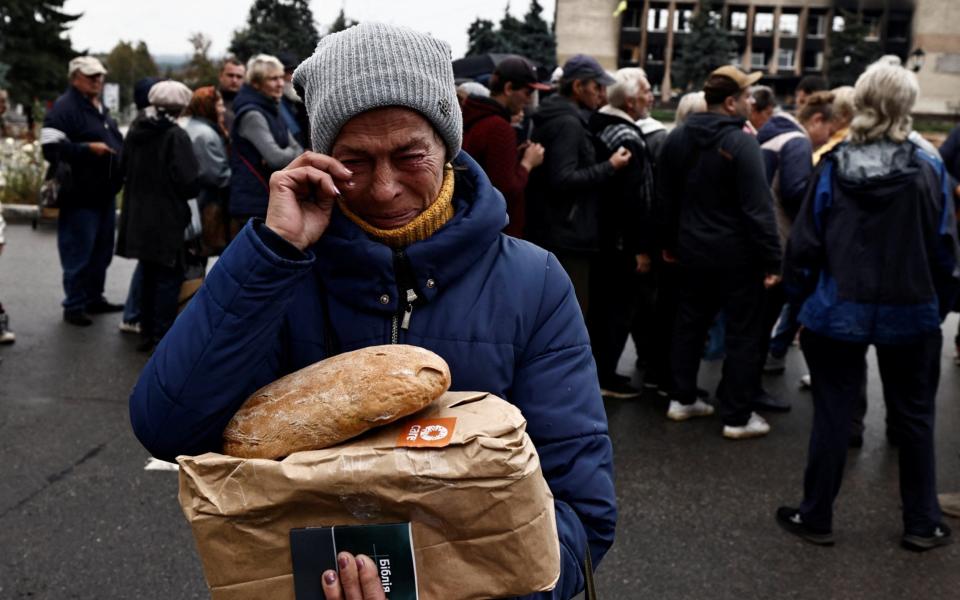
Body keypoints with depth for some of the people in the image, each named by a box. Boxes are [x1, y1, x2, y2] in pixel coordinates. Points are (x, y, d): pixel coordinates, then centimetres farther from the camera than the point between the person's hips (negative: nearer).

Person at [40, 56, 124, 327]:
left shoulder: (101, 109, 18)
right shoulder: (64, 108, -12)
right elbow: (51, 148, -21)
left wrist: (121, 158, 14)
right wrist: (88, 148, -23)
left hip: (105, 193, 9)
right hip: (81, 195, -9)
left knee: (102, 251, 16)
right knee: (79, 254, -2)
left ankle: (94, 298, 28)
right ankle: (74, 306, 8)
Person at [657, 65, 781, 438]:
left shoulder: (677, 139, 6)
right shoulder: (741, 143, -17)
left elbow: (665, 198, 14)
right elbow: (757, 208, -20)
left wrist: (670, 242, 23)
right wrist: (771, 259, -16)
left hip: (692, 251, 7)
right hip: (737, 255, -7)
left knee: (689, 324, 17)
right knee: (742, 334, 2)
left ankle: (682, 399, 26)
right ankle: (737, 417, 8)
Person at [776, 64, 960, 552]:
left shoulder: (832, 168, -8)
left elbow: (805, 244, -6)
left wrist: (802, 298, 6)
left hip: (838, 311, 0)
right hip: (910, 313, 0)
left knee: (832, 415, 9)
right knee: (914, 417, 15)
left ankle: (816, 517, 20)